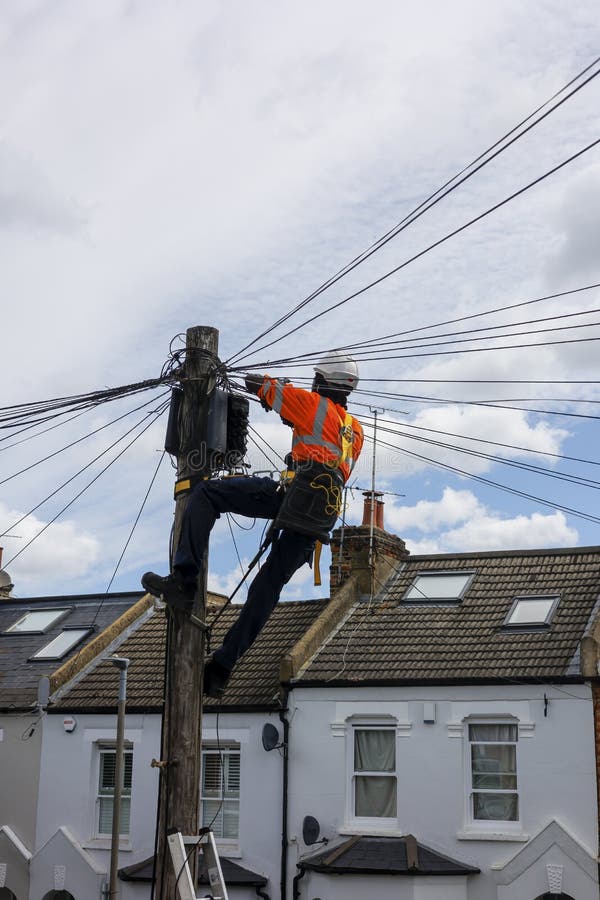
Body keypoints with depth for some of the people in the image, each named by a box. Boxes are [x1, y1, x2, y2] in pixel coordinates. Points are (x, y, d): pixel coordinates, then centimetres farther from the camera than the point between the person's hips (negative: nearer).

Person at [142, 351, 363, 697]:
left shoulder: (315, 404, 14)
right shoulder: (356, 430, 32)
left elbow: (261, 386, 21)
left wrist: (263, 383, 41)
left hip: (293, 495, -7)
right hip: (321, 518, 7)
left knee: (206, 493, -4)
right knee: (268, 587, 8)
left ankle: (184, 580, -19)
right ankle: (221, 668, 7)